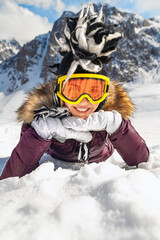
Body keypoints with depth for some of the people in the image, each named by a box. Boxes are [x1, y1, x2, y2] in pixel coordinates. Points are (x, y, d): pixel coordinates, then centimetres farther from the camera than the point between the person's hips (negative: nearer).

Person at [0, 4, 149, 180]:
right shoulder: (41, 116, -38)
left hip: (101, 165, 2)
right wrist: (42, 131, -54)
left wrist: (115, 124, -48)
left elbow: (141, 161, -30)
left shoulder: (114, 111, -33)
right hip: (57, 165, 0)